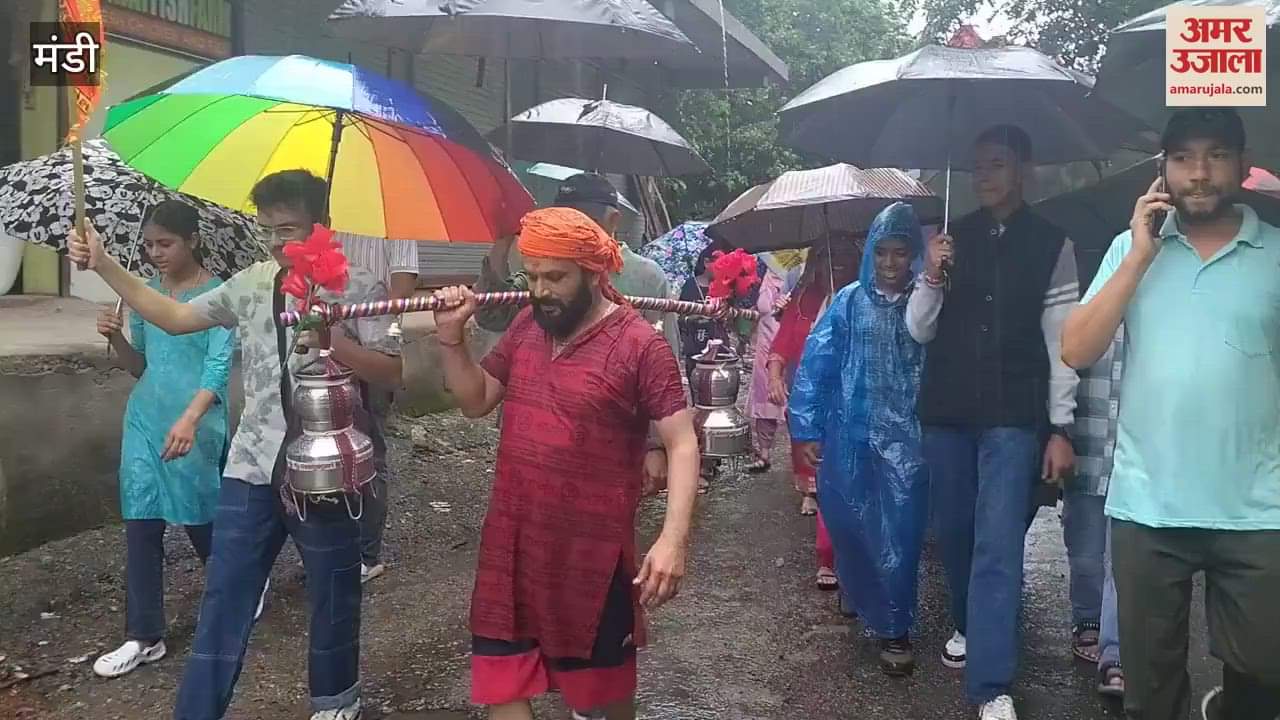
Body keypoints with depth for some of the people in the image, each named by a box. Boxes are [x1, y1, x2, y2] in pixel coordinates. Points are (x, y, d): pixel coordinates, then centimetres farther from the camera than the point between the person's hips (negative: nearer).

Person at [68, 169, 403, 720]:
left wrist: (334, 342, -23)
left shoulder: (358, 289, -7)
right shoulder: (250, 283, 7)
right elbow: (173, 317, 12)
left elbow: (392, 373, -8)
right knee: (224, 598, 8)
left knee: (332, 597, 13)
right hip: (252, 468, 4)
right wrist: (104, 265, 6)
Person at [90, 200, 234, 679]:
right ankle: (144, 638, 14)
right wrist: (115, 337, -7)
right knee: (140, 527, 5)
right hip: (143, 420, 5)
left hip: (197, 426, -5)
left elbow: (219, 364, -19)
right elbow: (139, 366, 14)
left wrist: (190, 419, -34)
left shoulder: (218, 294, -9)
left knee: (202, 521, 7)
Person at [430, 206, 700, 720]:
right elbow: (475, 402, 13)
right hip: (511, 540, 6)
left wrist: (673, 539, -29)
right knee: (499, 678, 14)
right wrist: (452, 337, -3)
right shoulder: (526, 326, 4)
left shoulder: (640, 346, -15)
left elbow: (682, 443, -18)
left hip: (591, 548, -5)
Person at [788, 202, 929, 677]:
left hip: (905, 441, -1)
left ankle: (894, 628, 18)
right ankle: (866, 604, 39)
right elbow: (816, 364, -1)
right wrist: (806, 430, -4)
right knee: (849, 529, 13)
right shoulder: (849, 302, 2)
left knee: (897, 533, 2)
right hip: (849, 439, 1)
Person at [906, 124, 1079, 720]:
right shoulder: (951, 238, 7)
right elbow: (919, 331, 6)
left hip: (1013, 417, -3)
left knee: (998, 544, -8)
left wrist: (1061, 429, -5)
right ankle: (968, 625, 38)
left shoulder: (1052, 244, 1)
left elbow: (1061, 343, -1)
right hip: (946, 412, 3)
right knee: (953, 532, 13)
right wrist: (932, 279, -13)